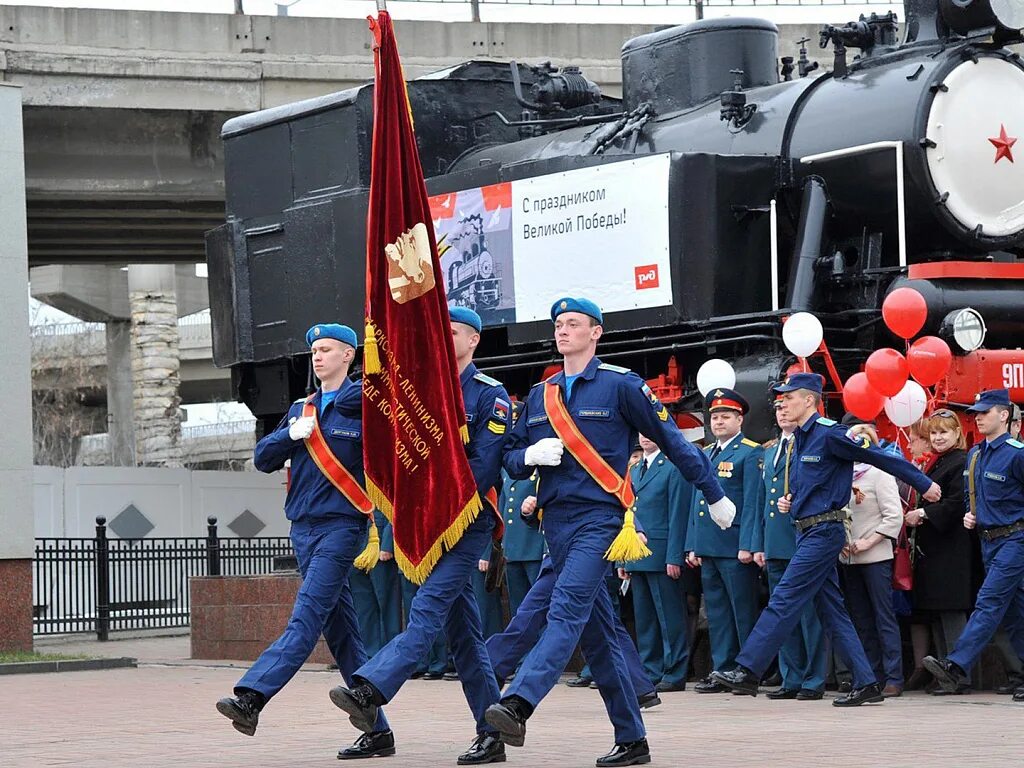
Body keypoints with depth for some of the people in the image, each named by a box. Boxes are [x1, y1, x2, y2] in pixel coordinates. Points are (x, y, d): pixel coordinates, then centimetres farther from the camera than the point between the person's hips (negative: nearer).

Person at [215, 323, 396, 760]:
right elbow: (264, 458, 11)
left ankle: (250, 697, -32)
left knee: (306, 619, -17)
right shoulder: (301, 410, 17)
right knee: (340, 632, 6)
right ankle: (377, 731, 9)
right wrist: (293, 434, -3)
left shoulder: (364, 404, -1)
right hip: (303, 527, 7)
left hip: (341, 525, -7)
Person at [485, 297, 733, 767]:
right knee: (596, 633, 7)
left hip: (600, 517, -6)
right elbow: (511, 459, 17)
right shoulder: (540, 396, 15)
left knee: (567, 609, -22)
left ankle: (518, 705, -39)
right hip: (556, 520, 6)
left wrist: (715, 496, 7)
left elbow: (672, 441, 3)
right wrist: (531, 455, -8)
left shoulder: (620, 385, -1)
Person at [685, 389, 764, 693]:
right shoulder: (705, 455, 19)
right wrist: (692, 545, 14)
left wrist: (747, 545, -16)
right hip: (708, 548, 8)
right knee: (717, 614, 9)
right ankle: (722, 671, 12)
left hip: (735, 547, -8)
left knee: (744, 613, -4)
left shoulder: (751, 454, -3)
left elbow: (753, 502, -10)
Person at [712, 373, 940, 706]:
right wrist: (790, 502, 8)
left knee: (784, 601, -12)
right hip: (807, 531, 10)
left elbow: (881, 457, -8)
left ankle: (747, 672, -13)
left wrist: (924, 484, -3)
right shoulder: (799, 439, 15)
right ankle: (866, 684, 9)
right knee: (832, 610, 8)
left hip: (824, 532, -10)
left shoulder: (830, 434, -13)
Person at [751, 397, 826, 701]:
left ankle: (813, 681, 0)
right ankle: (792, 679, 14)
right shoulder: (770, 453, 20)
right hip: (776, 547, 7)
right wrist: (759, 544, 17)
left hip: (804, 546, -7)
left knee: (809, 614, -4)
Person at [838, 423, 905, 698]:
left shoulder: (879, 475, -7)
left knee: (884, 617, -6)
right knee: (861, 620, 9)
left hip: (876, 557, -7)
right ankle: (872, 676, 14)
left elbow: (894, 516, -12)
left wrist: (867, 542, -15)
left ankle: (893, 679, -5)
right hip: (849, 559, 7)